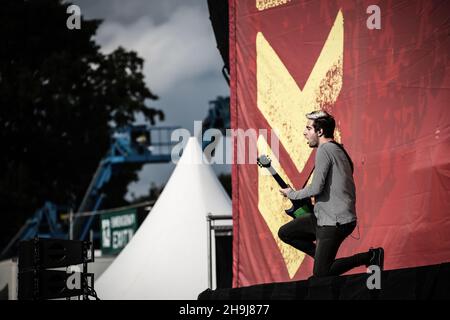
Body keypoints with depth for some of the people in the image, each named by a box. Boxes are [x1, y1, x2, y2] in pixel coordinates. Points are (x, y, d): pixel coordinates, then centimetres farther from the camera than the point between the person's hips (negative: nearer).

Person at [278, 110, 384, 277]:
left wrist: (292, 194, -4)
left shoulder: (325, 150, -14)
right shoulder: (338, 150, 17)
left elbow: (316, 188, -21)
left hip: (335, 222, -10)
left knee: (320, 274, -8)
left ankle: (370, 257, -4)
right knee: (285, 233, 15)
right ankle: (323, 257, 13)